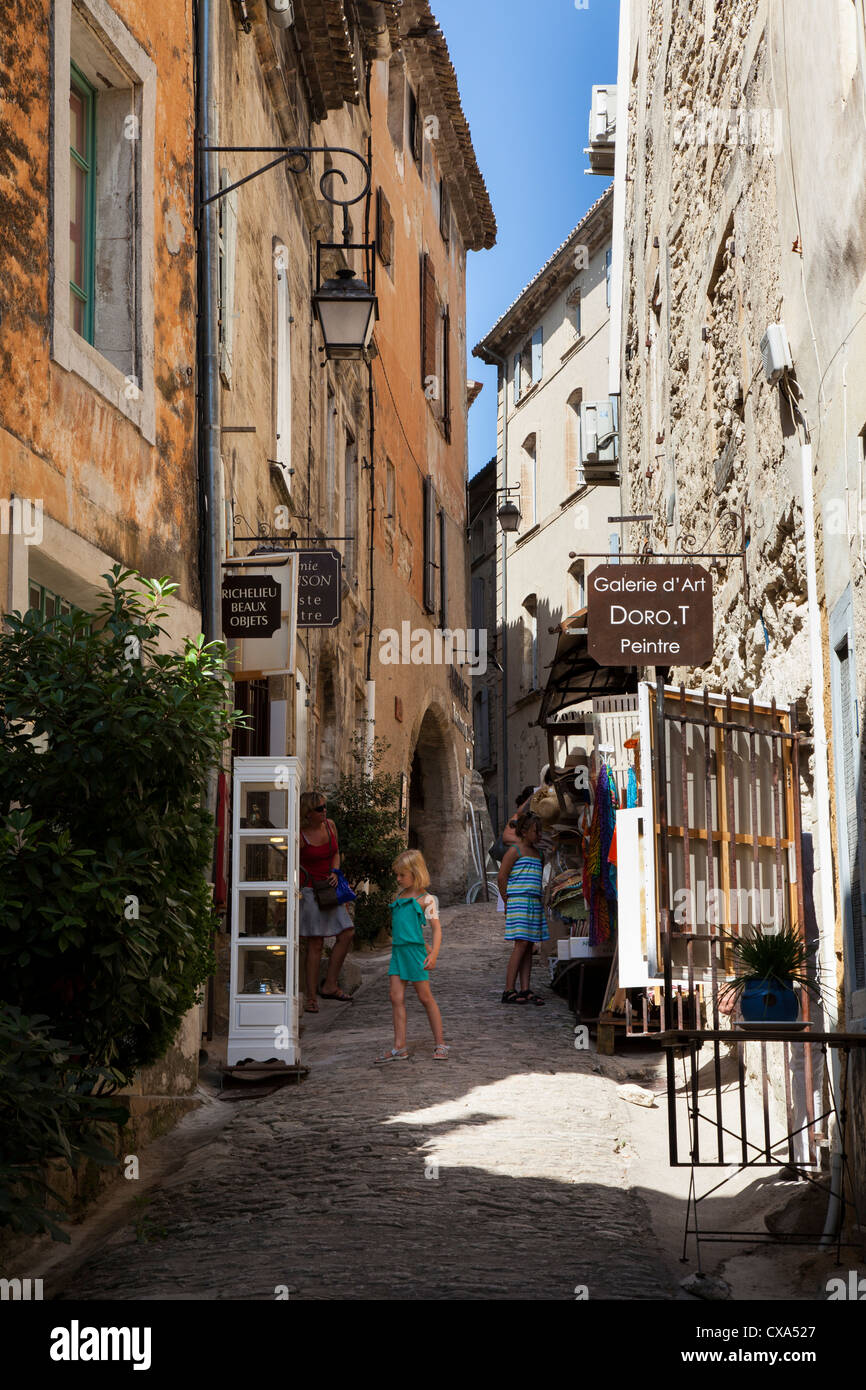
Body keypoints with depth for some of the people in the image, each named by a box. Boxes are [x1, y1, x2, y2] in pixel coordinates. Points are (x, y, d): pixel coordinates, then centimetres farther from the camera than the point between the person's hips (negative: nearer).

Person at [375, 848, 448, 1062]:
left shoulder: (425, 899, -5)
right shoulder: (399, 898, 15)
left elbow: (436, 927, -10)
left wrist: (433, 954, -19)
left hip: (415, 951, -7)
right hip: (397, 951, 7)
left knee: (425, 998, 1)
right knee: (396, 998, 1)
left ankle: (440, 1044, 11)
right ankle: (399, 1048, 2)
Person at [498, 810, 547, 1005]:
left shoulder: (536, 852, 19)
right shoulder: (515, 851, -5)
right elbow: (502, 877, -6)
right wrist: (508, 902, -2)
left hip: (534, 902, 8)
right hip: (519, 901, -8)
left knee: (529, 947, 4)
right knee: (521, 944, -13)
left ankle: (525, 990, 4)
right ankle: (509, 991, -12)